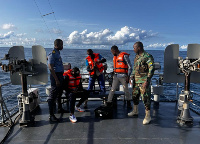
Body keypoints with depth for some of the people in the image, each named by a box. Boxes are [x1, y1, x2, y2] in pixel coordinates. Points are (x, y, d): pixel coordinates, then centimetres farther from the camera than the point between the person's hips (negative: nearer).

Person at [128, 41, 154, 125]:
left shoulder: (147, 57, -14)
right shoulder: (137, 56, 12)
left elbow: (151, 69, -19)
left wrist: (147, 80, -24)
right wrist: (132, 76, 14)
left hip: (143, 81, -8)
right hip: (136, 80, 9)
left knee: (145, 98, -4)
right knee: (134, 96, 17)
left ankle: (148, 116, 7)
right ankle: (135, 111, 34)